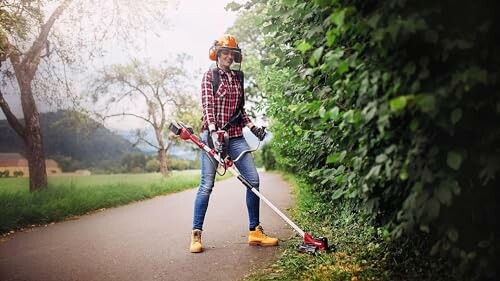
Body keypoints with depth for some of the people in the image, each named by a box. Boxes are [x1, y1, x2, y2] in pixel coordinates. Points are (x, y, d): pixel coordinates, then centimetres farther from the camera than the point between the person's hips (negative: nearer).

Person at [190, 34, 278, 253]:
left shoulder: (237, 78, 16)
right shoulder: (210, 76, 3)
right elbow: (207, 105, -11)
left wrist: (252, 126, 5)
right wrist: (213, 131, -24)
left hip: (235, 136, 5)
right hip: (213, 134, -5)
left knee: (253, 179, -2)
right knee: (207, 185, -5)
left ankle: (255, 231, 9)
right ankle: (196, 235, 6)